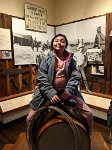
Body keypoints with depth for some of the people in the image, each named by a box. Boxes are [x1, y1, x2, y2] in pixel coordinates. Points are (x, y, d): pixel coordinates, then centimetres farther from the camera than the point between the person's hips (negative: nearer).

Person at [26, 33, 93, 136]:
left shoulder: (71, 60, 4)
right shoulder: (46, 60, -1)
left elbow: (76, 76, -4)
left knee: (88, 113, -3)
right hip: (49, 93, -1)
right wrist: (51, 94, -20)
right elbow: (42, 79, -9)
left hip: (67, 92, 1)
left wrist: (68, 91, -18)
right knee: (30, 119, -3)